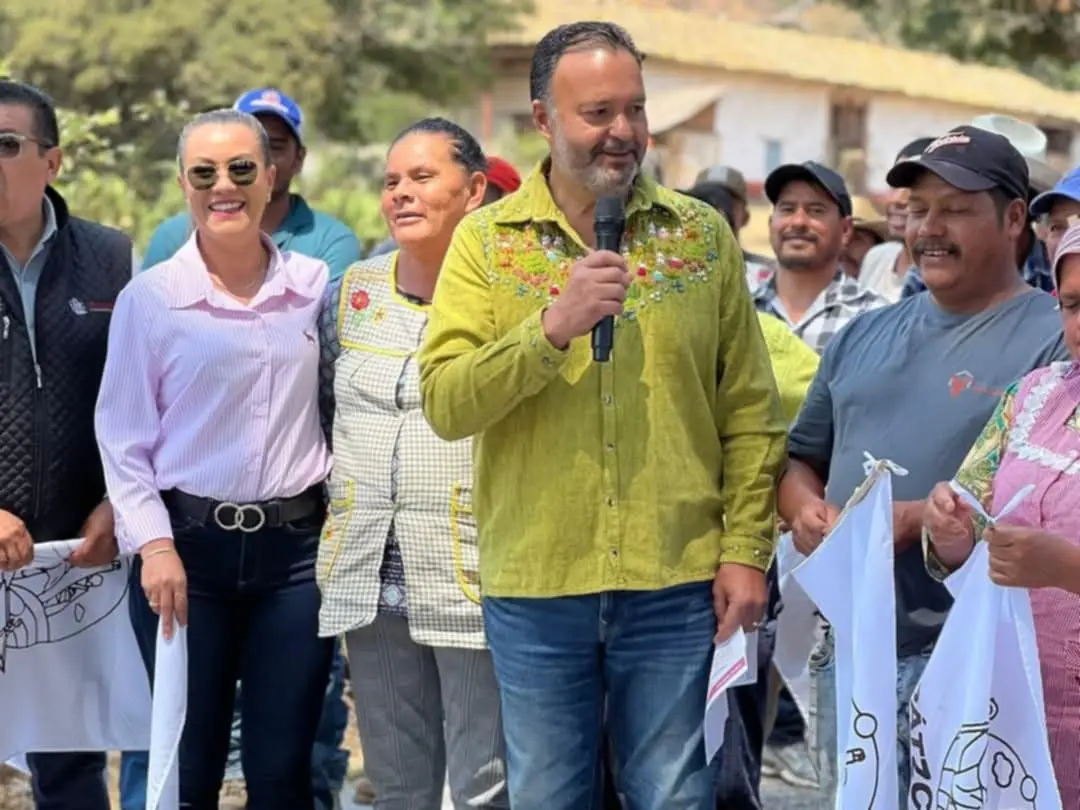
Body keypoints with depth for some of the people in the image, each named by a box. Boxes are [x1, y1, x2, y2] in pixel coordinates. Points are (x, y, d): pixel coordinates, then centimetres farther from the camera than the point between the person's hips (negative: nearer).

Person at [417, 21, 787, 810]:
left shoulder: (702, 233, 4)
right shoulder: (486, 241, 1)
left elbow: (750, 412, 4)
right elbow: (445, 404, -9)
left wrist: (746, 550, -2)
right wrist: (554, 329, -21)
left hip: (678, 582, 0)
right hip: (535, 585, 0)